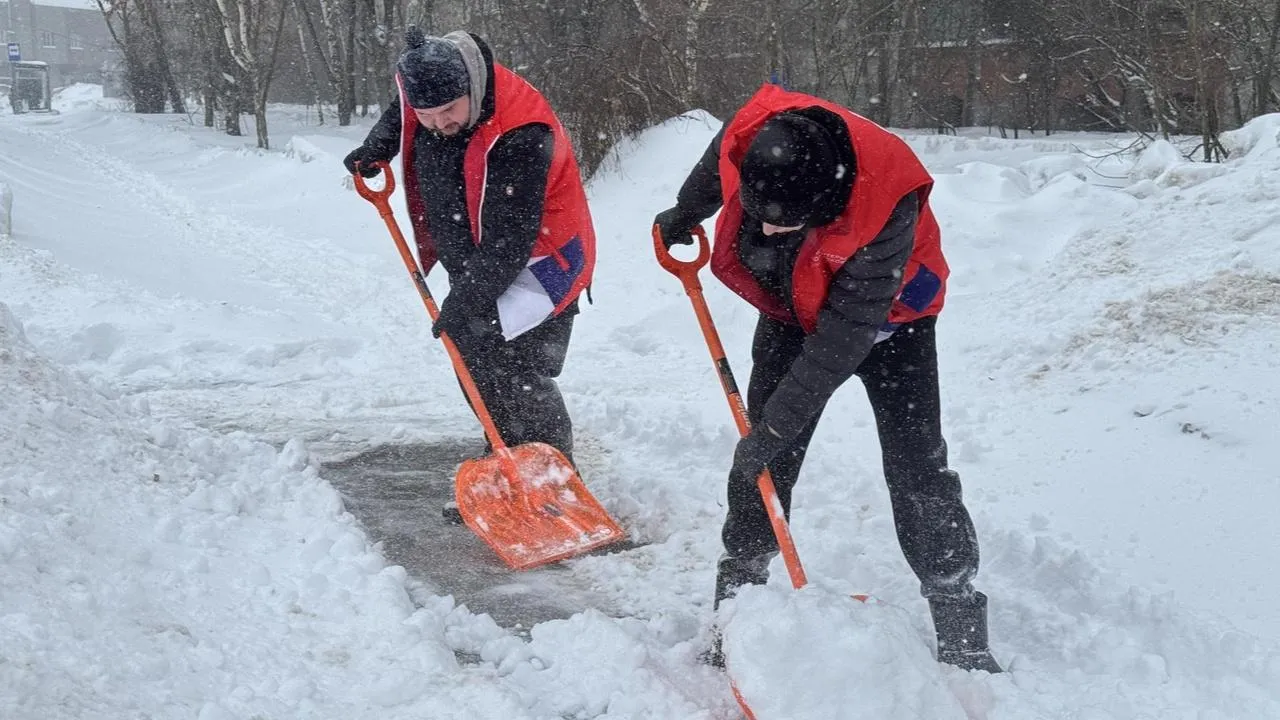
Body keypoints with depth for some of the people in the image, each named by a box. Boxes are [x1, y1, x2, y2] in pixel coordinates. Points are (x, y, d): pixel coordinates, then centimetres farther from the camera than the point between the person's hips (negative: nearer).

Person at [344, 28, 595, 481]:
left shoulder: (518, 135, -34)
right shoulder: (419, 88, -9)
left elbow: (510, 239, -31)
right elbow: (398, 115, 20)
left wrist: (466, 297, -27)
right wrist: (374, 151, 5)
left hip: (536, 261, -9)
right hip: (473, 264, 9)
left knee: (516, 378, -16)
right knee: (478, 374, 13)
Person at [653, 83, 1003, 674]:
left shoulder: (886, 208, -42)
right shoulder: (749, 136, -30)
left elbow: (843, 338, -35)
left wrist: (776, 425, -31)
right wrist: (682, 217, 18)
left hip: (885, 319, -4)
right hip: (792, 312, 4)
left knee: (917, 468, -9)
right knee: (761, 465, -2)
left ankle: (962, 635, -1)